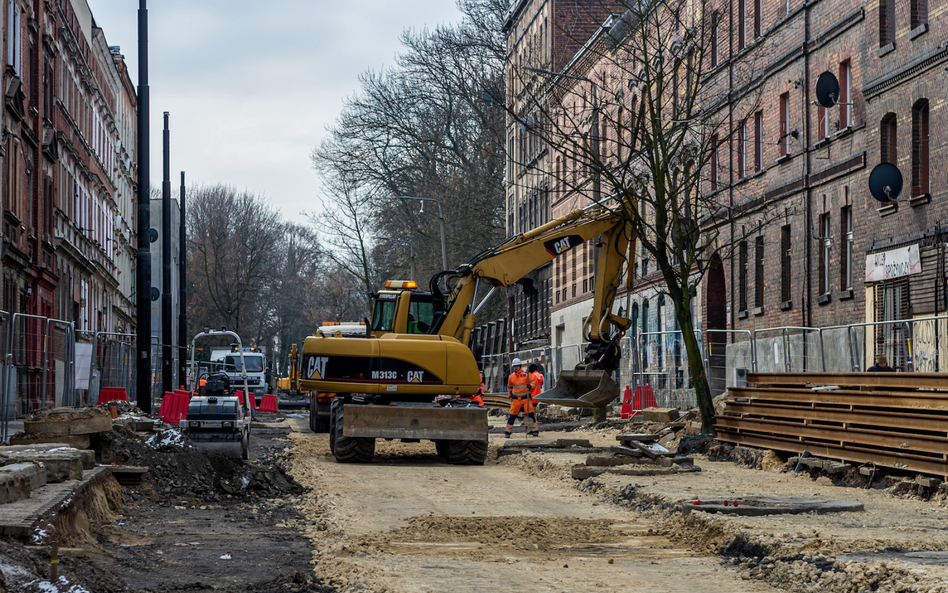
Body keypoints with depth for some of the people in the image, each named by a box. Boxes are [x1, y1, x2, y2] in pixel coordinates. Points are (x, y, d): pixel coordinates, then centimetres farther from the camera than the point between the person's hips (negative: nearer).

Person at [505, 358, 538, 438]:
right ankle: (507, 432, 11)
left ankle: (535, 431, -1)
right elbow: (509, 387, 22)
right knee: (512, 416, 2)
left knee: (530, 414, -9)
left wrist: (530, 386, -20)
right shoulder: (511, 377, 8)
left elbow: (533, 384, 2)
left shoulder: (526, 375, -2)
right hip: (515, 399, 2)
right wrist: (510, 396, 15)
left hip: (526, 398, -2)